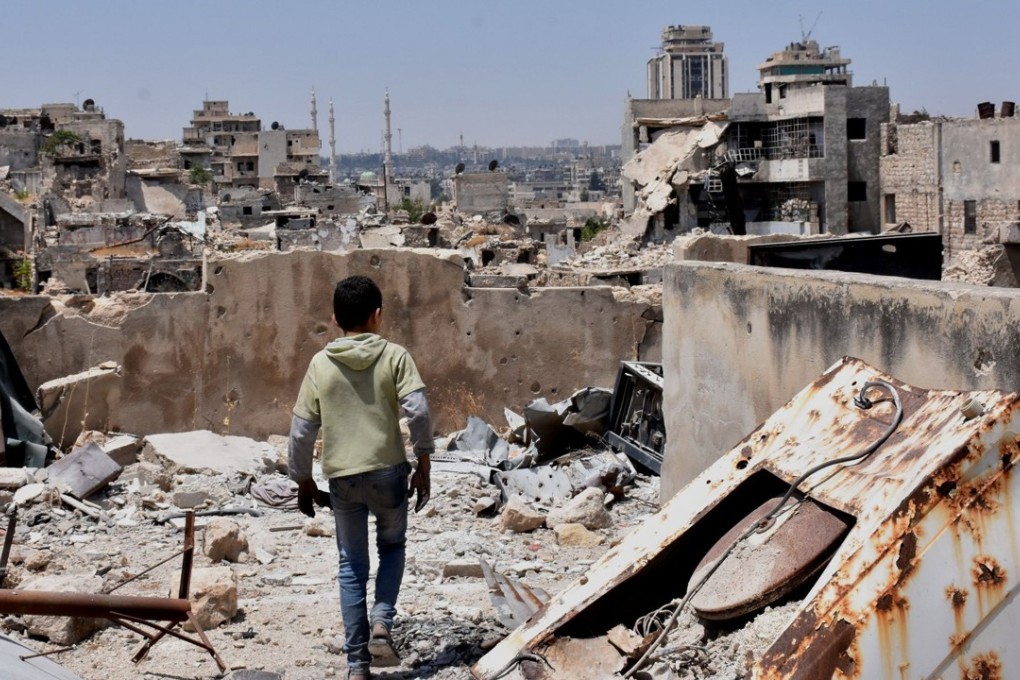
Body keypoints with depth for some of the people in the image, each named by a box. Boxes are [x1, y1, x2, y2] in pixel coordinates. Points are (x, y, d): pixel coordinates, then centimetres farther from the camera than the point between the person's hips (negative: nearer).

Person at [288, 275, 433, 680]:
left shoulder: (321, 364, 3)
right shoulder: (394, 357, -3)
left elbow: (302, 428, 3)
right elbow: (417, 411, -13)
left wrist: (303, 480, 14)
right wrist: (423, 464, -3)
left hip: (341, 478, 1)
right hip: (388, 471, -1)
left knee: (352, 566, 11)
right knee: (392, 546, 22)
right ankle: (381, 623, 0)